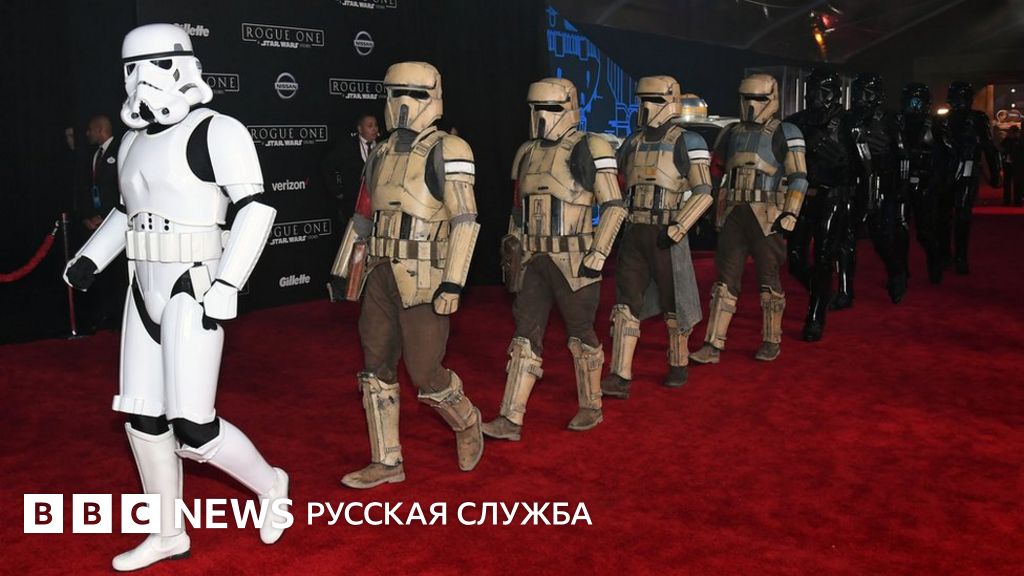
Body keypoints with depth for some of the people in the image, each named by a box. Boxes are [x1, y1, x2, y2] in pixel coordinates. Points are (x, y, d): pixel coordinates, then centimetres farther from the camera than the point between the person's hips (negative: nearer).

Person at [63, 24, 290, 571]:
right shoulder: (135, 139, 13)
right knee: (143, 417, 10)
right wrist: (90, 258, 11)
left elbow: (255, 209, -18)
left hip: (192, 293, -8)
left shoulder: (216, 131, -12)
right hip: (146, 293, 8)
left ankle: (270, 484, 17)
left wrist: (224, 289, -23)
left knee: (192, 429, -10)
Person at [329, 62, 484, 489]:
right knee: (376, 369, 7)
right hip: (380, 276, 7)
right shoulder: (381, 154, 14)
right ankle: (387, 462, 17)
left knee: (424, 373, -3)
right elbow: (362, 218, 20)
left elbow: (465, 220, -15)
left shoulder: (446, 151, -8)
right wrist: (342, 270, 19)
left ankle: (466, 422, 27)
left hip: (423, 279, -7)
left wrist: (453, 282, -21)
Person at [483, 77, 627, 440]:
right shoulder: (527, 153, 13)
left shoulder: (588, 148, -8)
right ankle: (510, 421, 4)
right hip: (533, 261, 6)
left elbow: (615, 206, -10)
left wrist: (598, 255, -15)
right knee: (525, 336, 3)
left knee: (581, 335, 6)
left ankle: (591, 408, 25)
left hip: (573, 262, -6)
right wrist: (512, 253, 16)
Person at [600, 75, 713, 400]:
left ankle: (679, 366, 28)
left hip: (667, 236, -5)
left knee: (672, 303, 7)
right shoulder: (633, 144, 12)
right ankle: (619, 379, -6)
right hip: (634, 235, 5)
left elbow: (703, 193, -12)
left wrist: (677, 230, -21)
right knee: (625, 302, -4)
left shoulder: (687, 142, -7)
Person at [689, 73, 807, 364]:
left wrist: (790, 213, -18)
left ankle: (771, 341, 19)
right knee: (725, 278, 0)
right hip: (733, 215, 5)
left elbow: (798, 177, -7)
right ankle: (713, 346, -1)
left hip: (767, 217, -4)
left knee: (769, 280, 4)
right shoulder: (732, 133, 15)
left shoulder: (785, 133, -1)